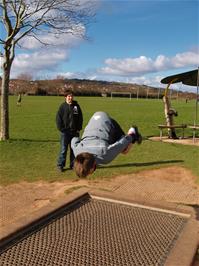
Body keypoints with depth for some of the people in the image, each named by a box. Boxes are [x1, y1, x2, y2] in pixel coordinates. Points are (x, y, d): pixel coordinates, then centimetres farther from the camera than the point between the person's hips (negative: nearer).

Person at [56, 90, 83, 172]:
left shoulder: (76, 106, 3)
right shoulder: (63, 106, -2)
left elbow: (80, 118, 7)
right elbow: (58, 118, -2)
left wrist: (79, 128, 0)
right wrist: (61, 129, -8)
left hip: (75, 132, 3)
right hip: (65, 132, -2)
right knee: (63, 149, -1)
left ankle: (73, 165, 20)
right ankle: (60, 165, 8)